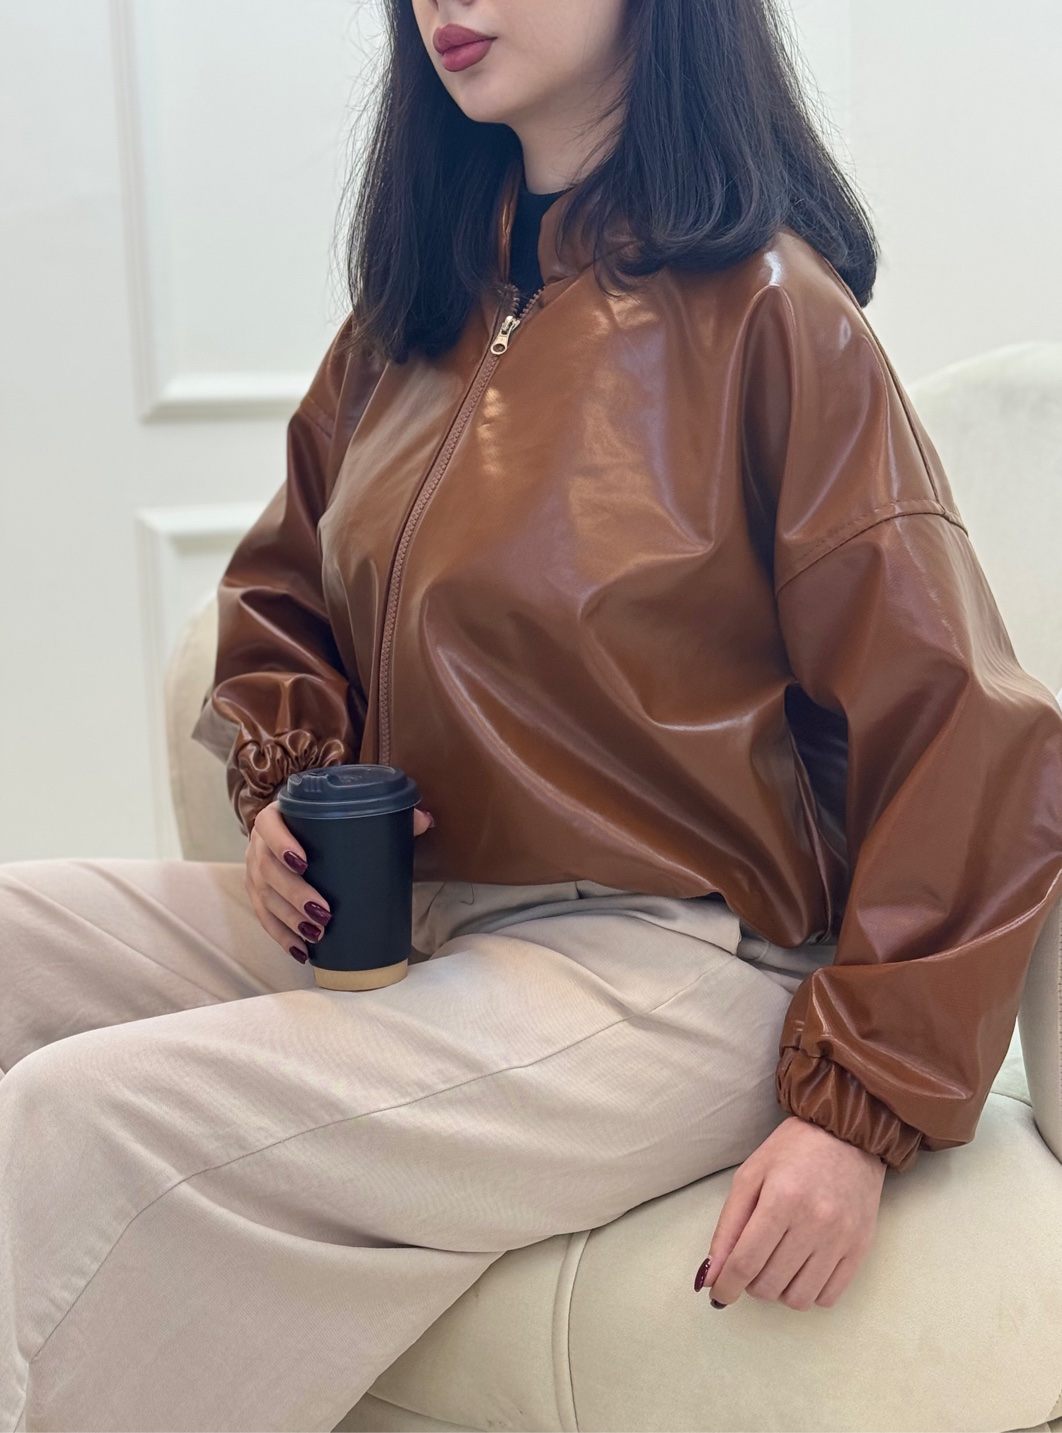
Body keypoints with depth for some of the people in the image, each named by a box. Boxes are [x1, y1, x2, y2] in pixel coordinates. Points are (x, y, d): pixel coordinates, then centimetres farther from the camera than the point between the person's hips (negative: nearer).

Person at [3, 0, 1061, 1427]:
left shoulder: (766, 310, -10)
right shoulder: (416, 301, 11)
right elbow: (283, 590, 23)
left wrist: (861, 1111, -14)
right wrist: (285, 788, 3)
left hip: (662, 965, -7)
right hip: (382, 918, 7)